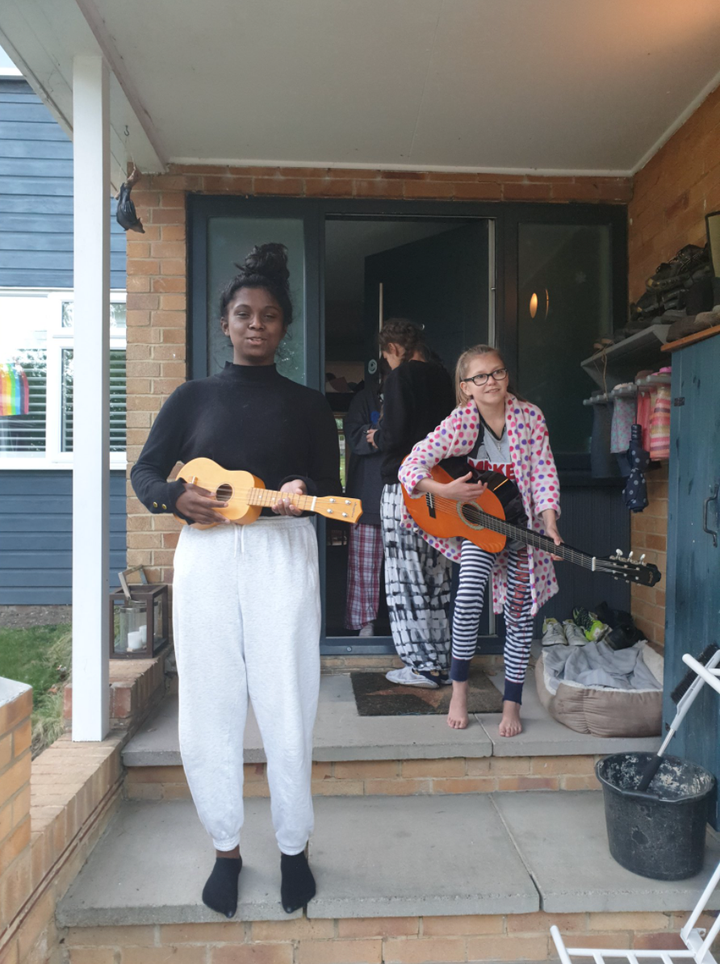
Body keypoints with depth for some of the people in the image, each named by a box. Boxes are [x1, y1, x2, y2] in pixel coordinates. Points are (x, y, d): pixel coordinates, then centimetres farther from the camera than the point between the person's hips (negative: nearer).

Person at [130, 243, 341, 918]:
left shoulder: (306, 404, 9)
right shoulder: (194, 397, 11)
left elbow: (332, 487, 6)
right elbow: (144, 472, 10)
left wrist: (302, 492, -17)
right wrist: (178, 498, -11)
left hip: (282, 556, -1)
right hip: (205, 556, 1)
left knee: (285, 705, 2)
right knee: (209, 705, 7)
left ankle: (293, 847, 24)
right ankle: (225, 847, 27)